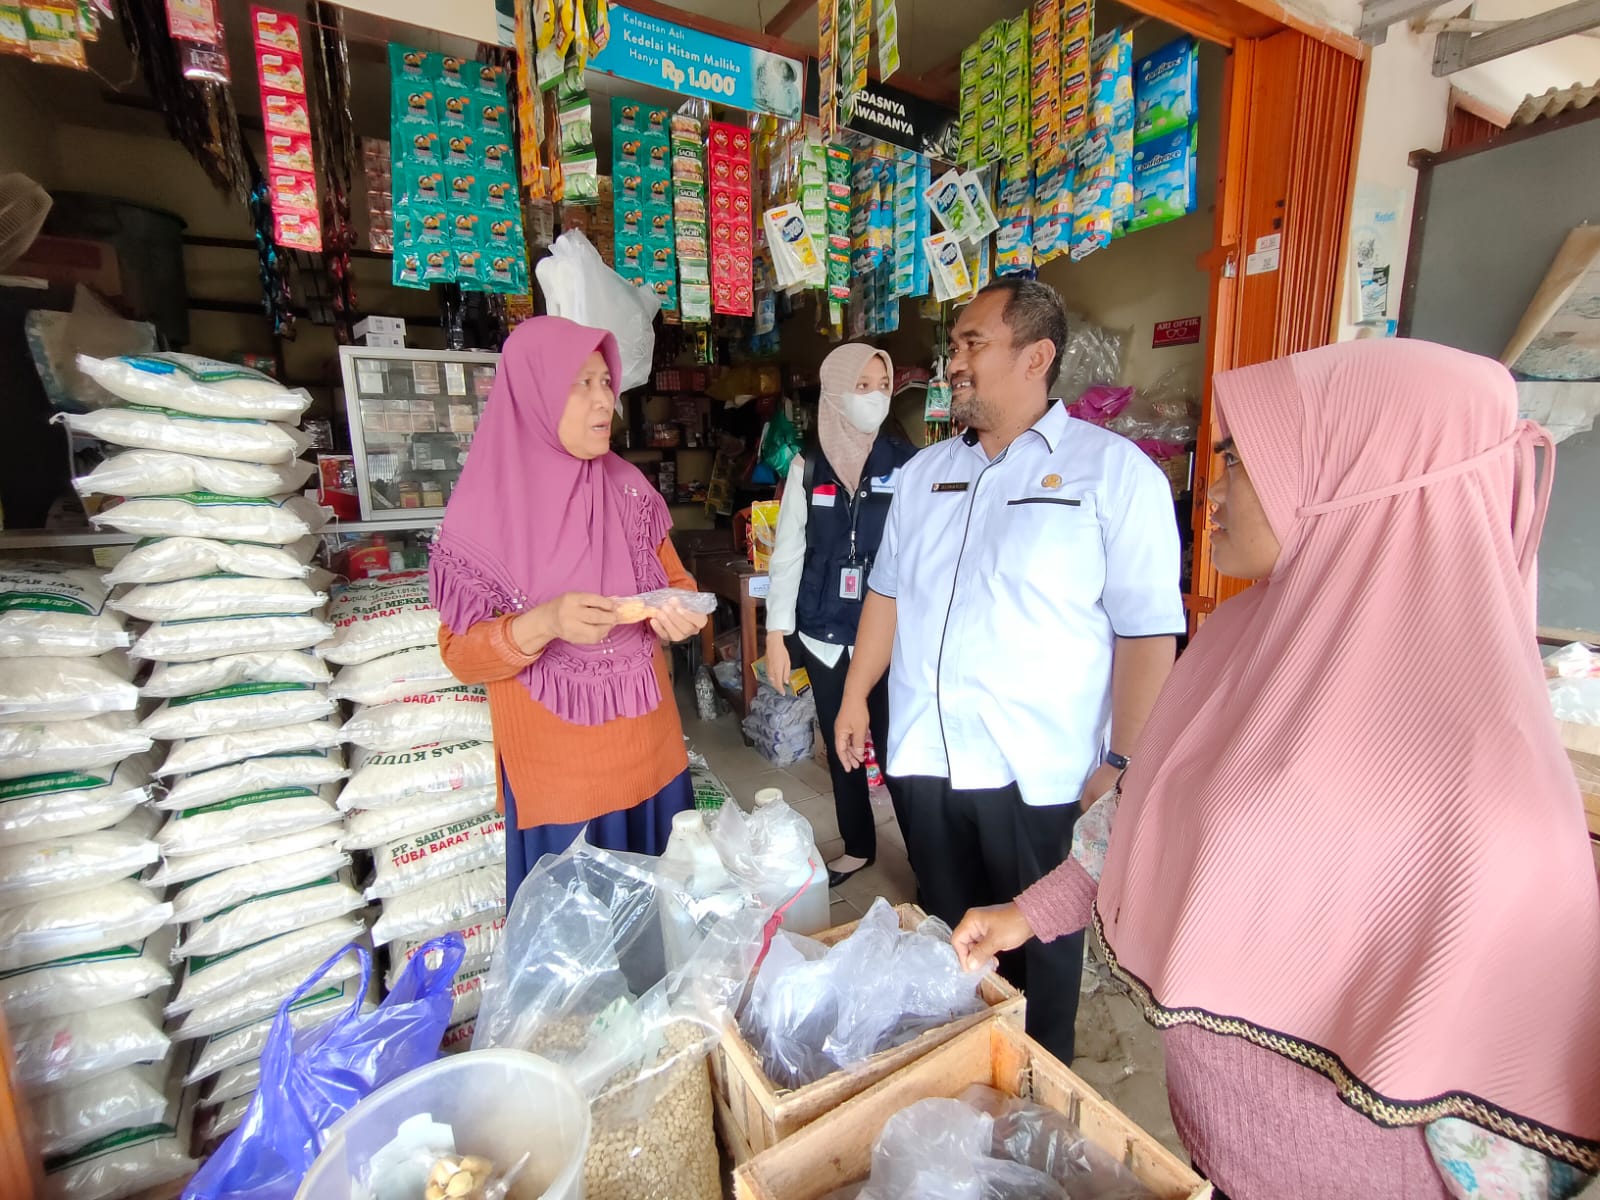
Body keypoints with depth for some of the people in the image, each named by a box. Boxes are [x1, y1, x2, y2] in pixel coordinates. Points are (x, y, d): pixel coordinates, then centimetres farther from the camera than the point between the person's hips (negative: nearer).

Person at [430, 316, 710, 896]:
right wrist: (543, 624, -27)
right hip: (555, 772, -3)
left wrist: (682, 613, -14)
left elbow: (674, 580, 9)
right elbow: (460, 653, -9)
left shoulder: (628, 487, 0)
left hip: (648, 753, 4)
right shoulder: (484, 510, -11)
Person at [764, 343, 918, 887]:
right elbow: (787, 554, 3)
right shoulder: (808, 467, 1)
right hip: (825, 635, 3)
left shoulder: (907, 463, -3)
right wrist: (776, 634, 1)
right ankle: (857, 846, 36)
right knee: (839, 745, 15)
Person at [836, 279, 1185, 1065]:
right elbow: (888, 592, 12)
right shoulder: (924, 472, 8)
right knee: (948, 929, 22)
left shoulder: (1113, 470, -8)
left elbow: (1147, 630, -11)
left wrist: (1123, 761, -13)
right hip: (924, 756, 5)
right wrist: (855, 698, 11)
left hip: (1038, 771, -4)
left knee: (1038, 942, 17)